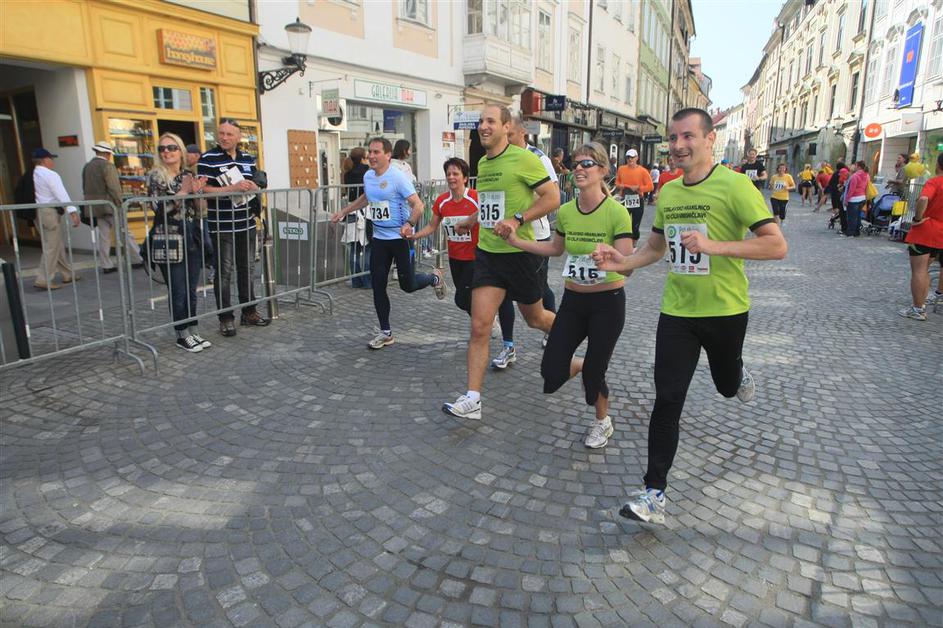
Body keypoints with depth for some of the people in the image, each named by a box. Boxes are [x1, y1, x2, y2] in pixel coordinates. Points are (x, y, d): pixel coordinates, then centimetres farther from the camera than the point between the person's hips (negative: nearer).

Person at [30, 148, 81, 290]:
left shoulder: (32, 176, 14)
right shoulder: (50, 175, -11)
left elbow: (32, 195, 14)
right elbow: (62, 194, -21)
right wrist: (73, 211, -29)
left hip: (37, 212, 9)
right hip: (49, 213, -9)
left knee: (58, 245, 16)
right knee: (52, 247, -5)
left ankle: (68, 274, 25)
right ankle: (43, 280, -6)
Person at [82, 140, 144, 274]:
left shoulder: (87, 167, 11)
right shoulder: (107, 166, -11)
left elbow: (85, 188, 13)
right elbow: (114, 188, -16)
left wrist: (91, 203, 18)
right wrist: (119, 204, -7)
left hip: (95, 207, 7)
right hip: (109, 205, -7)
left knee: (103, 236, 8)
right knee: (124, 233, 0)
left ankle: (106, 265, 9)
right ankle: (136, 260, 4)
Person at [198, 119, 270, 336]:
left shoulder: (248, 159, 11)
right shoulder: (208, 159, -6)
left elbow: (256, 186, 20)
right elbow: (203, 189, -14)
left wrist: (253, 187, -4)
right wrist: (232, 188, -23)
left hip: (246, 224, 5)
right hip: (222, 227, -5)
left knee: (247, 269, 13)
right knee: (223, 272, 2)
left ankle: (249, 312, 26)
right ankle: (226, 318, 11)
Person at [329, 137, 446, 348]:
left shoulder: (398, 177, -15)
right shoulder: (368, 176, 8)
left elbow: (418, 205, -20)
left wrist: (409, 225, -36)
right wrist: (343, 212, 28)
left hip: (400, 238, -6)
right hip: (379, 238, 6)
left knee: (407, 285, 0)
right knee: (377, 286, 4)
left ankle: (435, 278, 34)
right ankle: (385, 333, 17)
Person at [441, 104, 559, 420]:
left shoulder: (523, 158, -12)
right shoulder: (482, 163, 10)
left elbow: (552, 198, -14)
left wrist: (517, 220, -24)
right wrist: (470, 221, 34)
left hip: (519, 253, -5)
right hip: (487, 252, 5)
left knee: (535, 319, 15)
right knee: (479, 327, -4)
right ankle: (472, 399, -1)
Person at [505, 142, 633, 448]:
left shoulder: (617, 212, -16)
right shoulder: (566, 211, -1)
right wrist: (517, 241, 8)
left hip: (608, 302, -4)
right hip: (573, 299, 5)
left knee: (593, 372, 3)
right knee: (552, 370, -1)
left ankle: (603, 422, 35)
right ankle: (582, 366, 37)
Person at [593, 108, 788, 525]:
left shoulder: (735, 186, -13)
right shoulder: (667, 192, 5)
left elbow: (777, 246, -18)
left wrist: (714, 246, -29)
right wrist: (622, 262, -1)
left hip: (725, 310, -3)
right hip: (677, 311, 3)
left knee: (727, 386, 22)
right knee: (667, 400, -3)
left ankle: (737, 373, 62)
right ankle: (654, 495, 1)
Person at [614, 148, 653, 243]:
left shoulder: (642, 171, -6)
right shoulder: (621, 169, 3)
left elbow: (651, 186, -8)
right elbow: (617, 182, 19)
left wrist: (638, 188, -18)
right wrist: (619, 186, -3)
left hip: (638, 201, -1)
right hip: (624, 200, 2)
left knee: (635, 226, 8)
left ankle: (633, 246, 23)